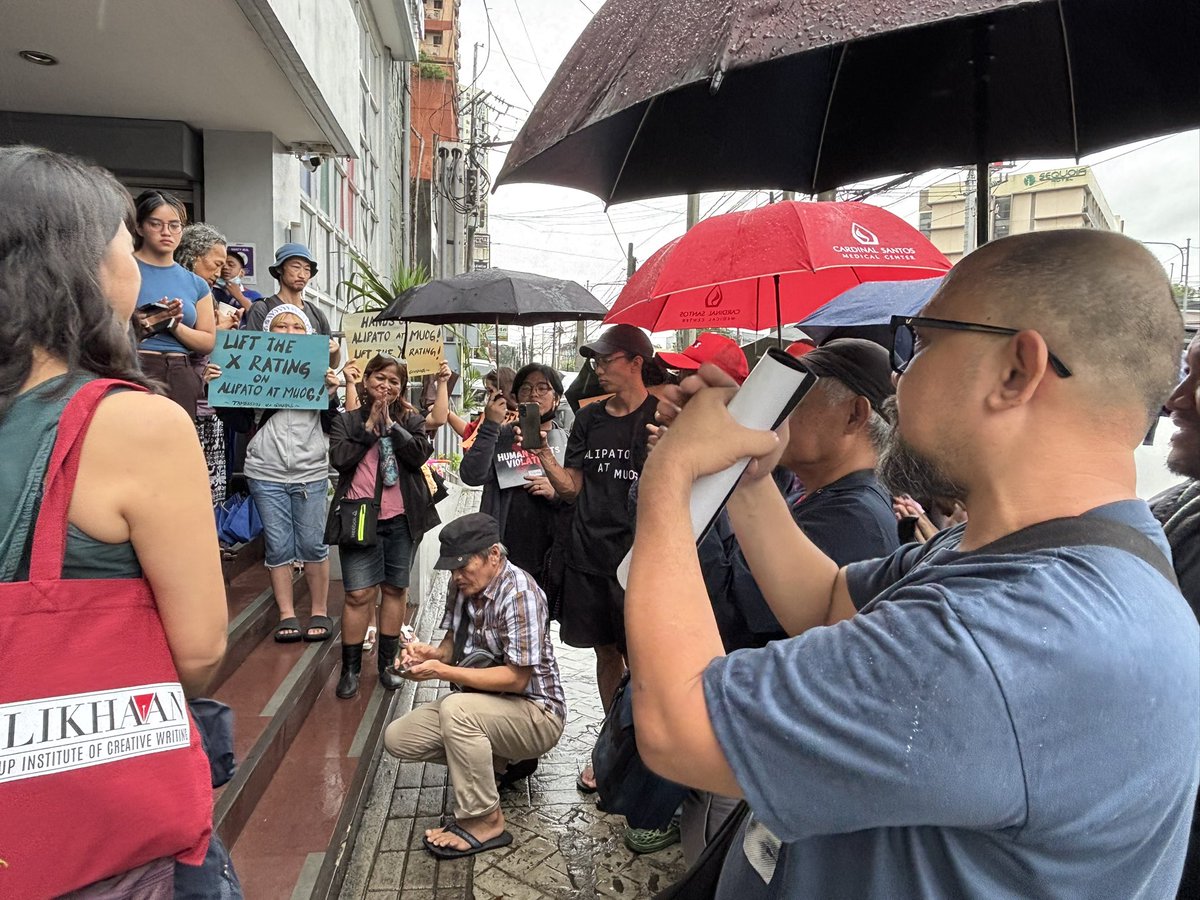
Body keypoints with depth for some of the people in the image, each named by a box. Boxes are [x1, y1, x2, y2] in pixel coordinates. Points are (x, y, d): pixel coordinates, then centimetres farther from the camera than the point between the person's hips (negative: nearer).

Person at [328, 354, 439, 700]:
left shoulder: (411, 420, 8)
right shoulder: (346, 421, 7)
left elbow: (419, 454, -8)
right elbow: (338, 458, -8)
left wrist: (390, 425, -11)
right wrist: (369, 426, -10)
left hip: (402, 519, 2)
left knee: (395, 589, 10)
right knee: (359, 594, -4)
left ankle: (388, 663, 24)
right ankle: (350, 668, 10)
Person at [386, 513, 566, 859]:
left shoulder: (519, 593, -24)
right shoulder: (462, 585, -1)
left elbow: (516, 678, -26)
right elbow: (454, 643, 13)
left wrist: (441, 671, -28)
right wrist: (430, 653, -11)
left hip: (536, 713, -8)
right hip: (482, 706, 8)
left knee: (456, 709, -34)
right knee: (397, 738, -3)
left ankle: (485, 821, -17)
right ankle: (494, 761, 12)